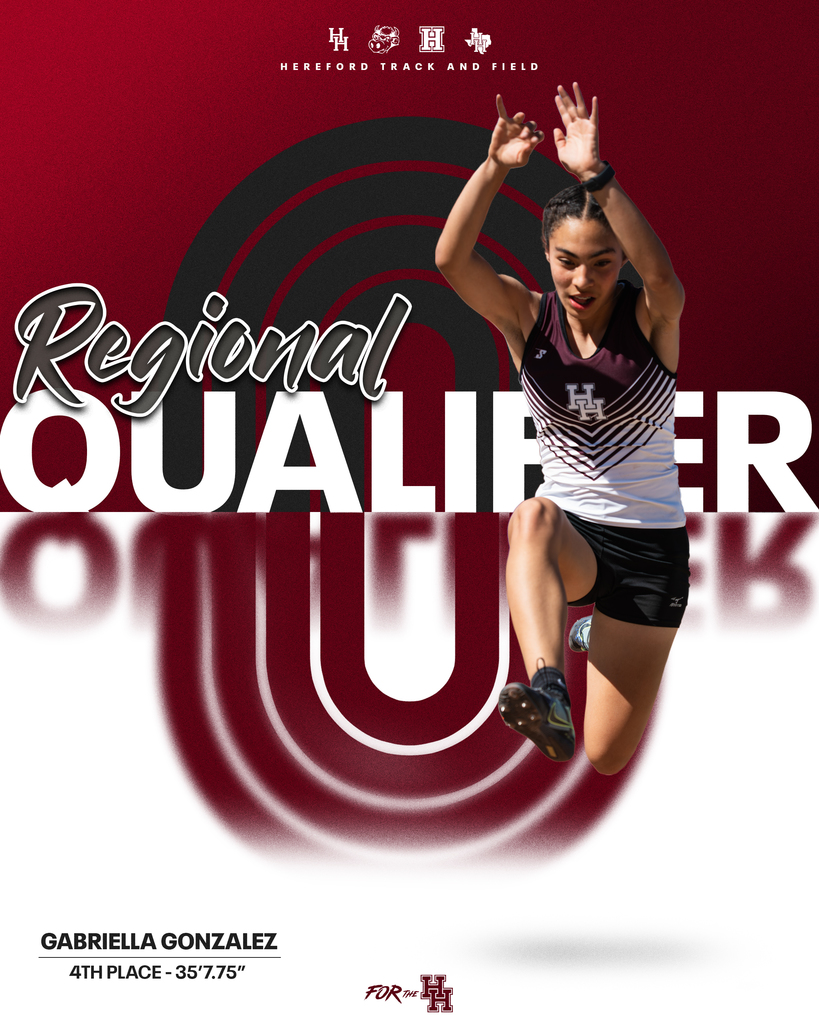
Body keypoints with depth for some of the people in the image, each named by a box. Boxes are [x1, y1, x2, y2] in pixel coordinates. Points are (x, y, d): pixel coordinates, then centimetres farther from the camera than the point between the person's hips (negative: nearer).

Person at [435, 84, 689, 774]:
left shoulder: (651, 320, -10)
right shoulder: (528, 318, -4)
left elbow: (662, 274, -35)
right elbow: (451, 260, -22)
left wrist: (594, 176, -46)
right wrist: (495, 168, -36)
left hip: (651, 542, 0)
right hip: (568, 532, 0)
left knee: (608, 757, 3)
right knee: (535, 517, -40)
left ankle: (605, 633, 37)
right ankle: (549, 692, -58)